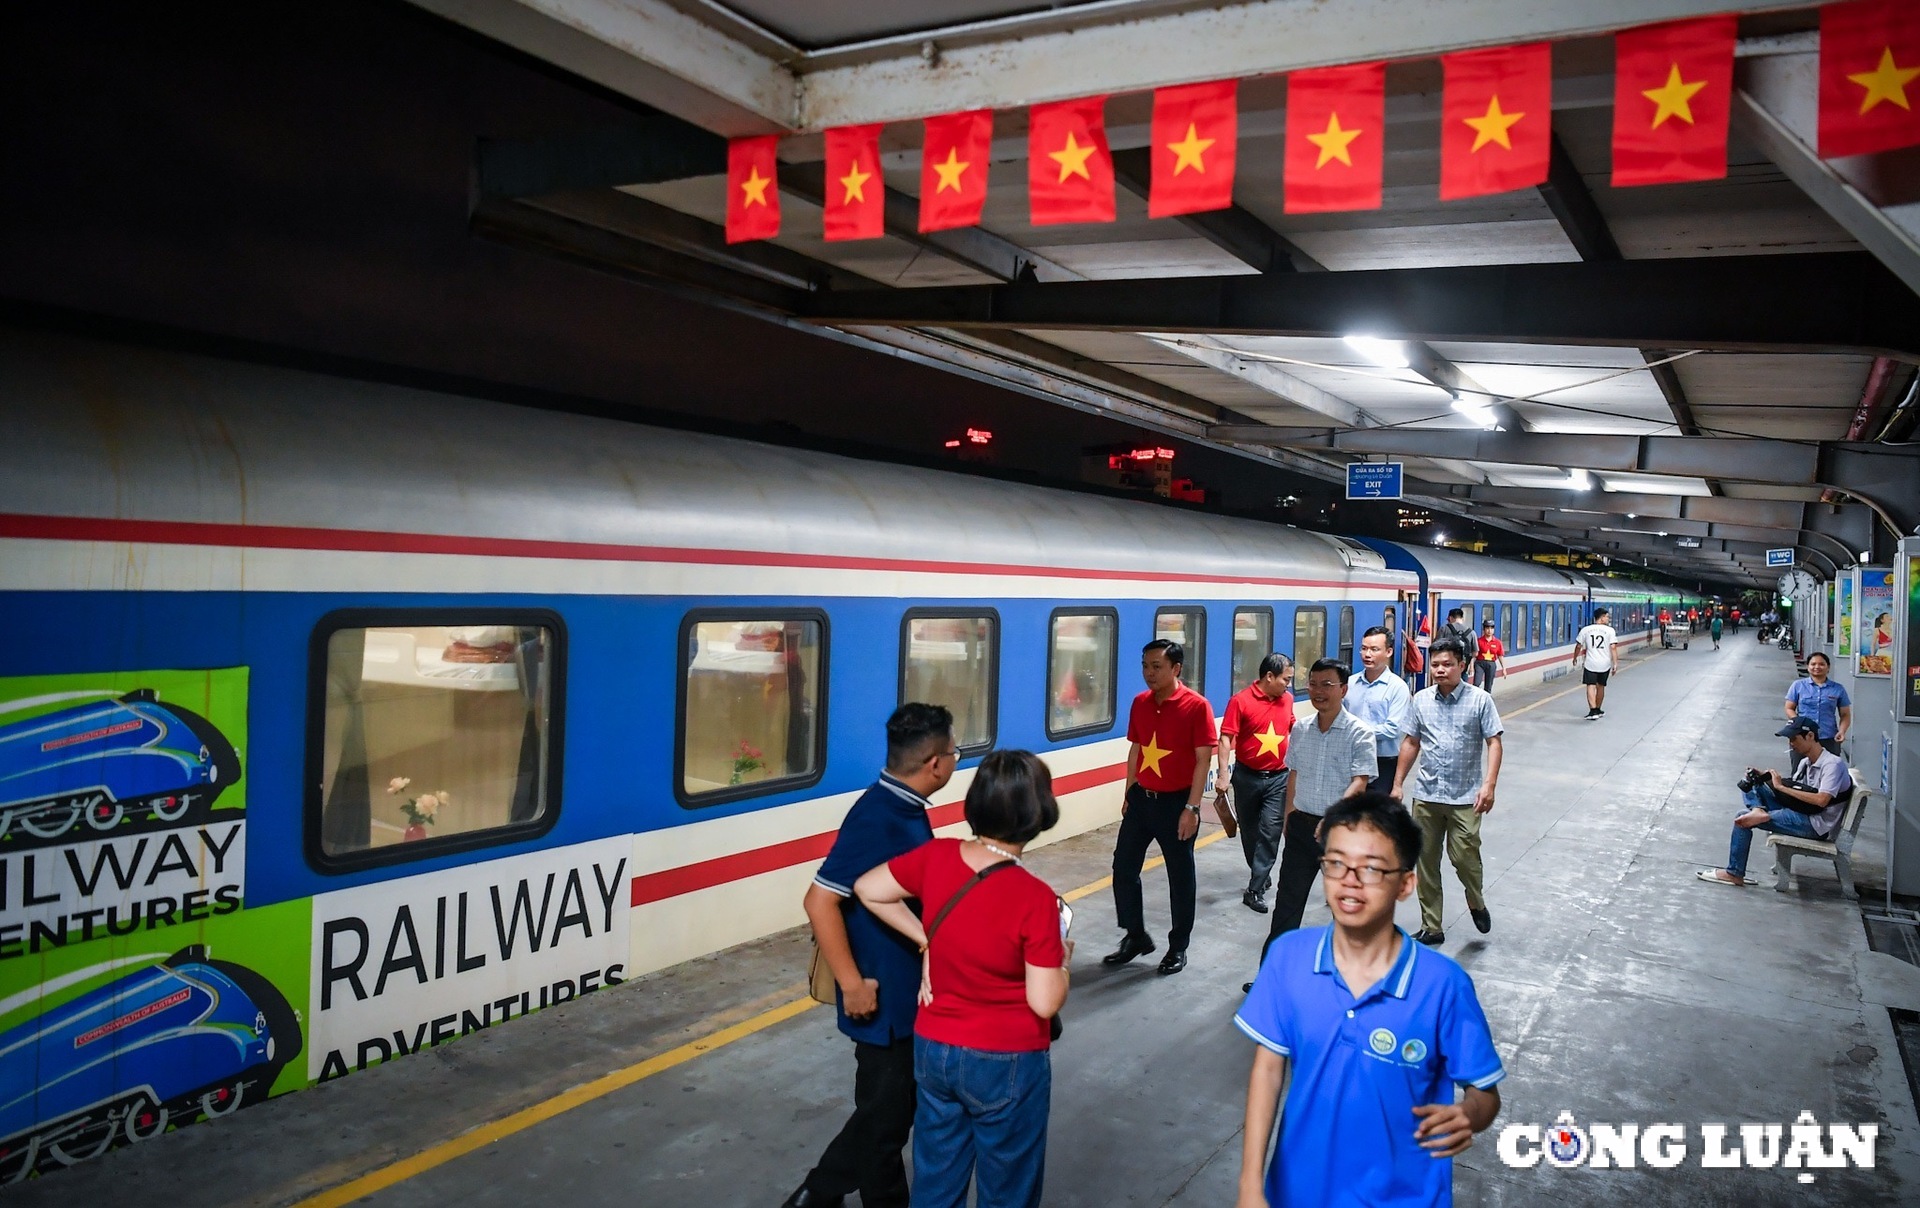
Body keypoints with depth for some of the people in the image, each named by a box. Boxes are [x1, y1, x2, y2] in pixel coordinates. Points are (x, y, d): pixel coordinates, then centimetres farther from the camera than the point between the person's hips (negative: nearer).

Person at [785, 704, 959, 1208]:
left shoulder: (906, 809, 4)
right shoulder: (877, 819, -25)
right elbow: (819, 901, -27)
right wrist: (853, 983, -24)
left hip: (909, 993, 10)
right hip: (883, 999, -10)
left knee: (894, 1105, 22)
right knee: (885, 1113, 9)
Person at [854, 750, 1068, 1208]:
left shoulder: (936, 857, -12)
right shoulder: (1035, 899, -24)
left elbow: (868, 890, 1)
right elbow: (1045, 1002, -20)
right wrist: (1061, 960, -1)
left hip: (934, 1050, 5)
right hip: (1007, 1064, -4)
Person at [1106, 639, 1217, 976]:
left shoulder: (1196, 706, -13)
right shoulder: (1140, 703, 4)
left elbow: (1203, 760, -14)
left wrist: (1192, 808, -17)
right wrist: (1128, 795, 14)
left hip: (1175, 802, -5)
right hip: (1141, 798, 6)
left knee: (1180, 876, 7)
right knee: (1123, 867, 8)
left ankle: (1178, 947, 23)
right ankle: (1136, 936, 26)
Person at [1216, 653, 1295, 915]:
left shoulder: (1287, 699, 3)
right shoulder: (1241, 701, -12)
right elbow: (1226, 738, -14)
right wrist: (1223, 774, -20)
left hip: (1278, 777, 2)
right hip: (1247, 776, -2)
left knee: (1270, 831, -8)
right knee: (1249, 831, 13)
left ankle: (1255, 889, -5)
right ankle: (1260, 875, 35)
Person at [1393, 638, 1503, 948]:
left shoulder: (1479, 700, -5)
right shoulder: (1421, 700, 5)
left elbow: (1494, 742, -7)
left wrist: (1489, 784, -18)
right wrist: (1397, 784, 11)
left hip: (1465, 797, -3)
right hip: (1426, 795, 4)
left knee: (1464, 856, -8)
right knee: (1426, 862, 7)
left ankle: (1476, 902, 25)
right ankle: (1431, 927, 19)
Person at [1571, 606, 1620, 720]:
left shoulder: (1585, 630, 0)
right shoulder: (1610, 630, -5)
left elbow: (1578, 646, 5)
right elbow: (1613, 648, -11)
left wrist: (1575, 658, 20)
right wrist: (1615, 663, -10)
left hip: (1590, 663, -1)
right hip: (1605, 664, 1)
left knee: (1591, 686, -3)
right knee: (1601, 686, 17)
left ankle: (1593, 711, -18)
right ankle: (1598, 710, 31)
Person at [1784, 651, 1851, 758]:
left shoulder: (1838, 689, 8)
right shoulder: (1797, 685, 5)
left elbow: (1845, 715, 10)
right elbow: (1789, 709, 5)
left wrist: (1842, 731, -8)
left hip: (1829, 740, 1)